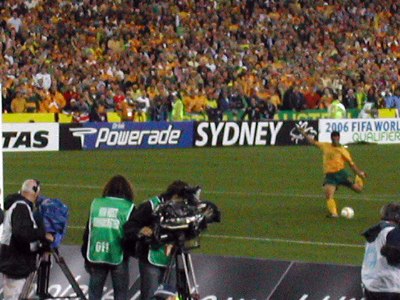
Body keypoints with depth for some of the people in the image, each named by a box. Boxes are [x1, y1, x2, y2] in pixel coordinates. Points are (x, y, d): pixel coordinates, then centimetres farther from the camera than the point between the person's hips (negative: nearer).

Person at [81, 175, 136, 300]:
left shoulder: (96, 204, 4)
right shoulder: (128, 207, -6)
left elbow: (87, 232, 8)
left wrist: (86, 257, 15)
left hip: (96, 256, 3)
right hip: (118, 256, -3)